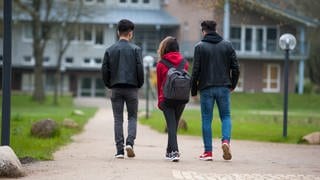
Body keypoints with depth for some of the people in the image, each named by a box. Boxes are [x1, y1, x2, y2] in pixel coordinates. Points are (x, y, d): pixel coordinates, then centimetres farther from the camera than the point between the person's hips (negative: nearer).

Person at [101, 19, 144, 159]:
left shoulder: (110, 50, 4)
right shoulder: (135, 49, -3)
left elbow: (104, 70, 1)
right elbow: (140, 68, -7)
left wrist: (109, 85, 13)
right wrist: (139, 84, 7)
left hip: (116, 88, 2)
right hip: (131, 88, -2)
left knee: (118, 119, 5)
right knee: (132, 117, 9)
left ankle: (120, 150, 0)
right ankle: (130, 142, -12)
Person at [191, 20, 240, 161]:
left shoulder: (200, 47, -2)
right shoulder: (227, 45, 6)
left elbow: (196, 70, -5)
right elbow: (235, 68, 3)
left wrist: (193, 90, 2)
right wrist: (232, 85, 16)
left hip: (206, 88, -2)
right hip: (223, 87, 2)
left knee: (206, 119, 5)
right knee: (226, 116, 12)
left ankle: (208, 152, 3)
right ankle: (226, 140, -13)